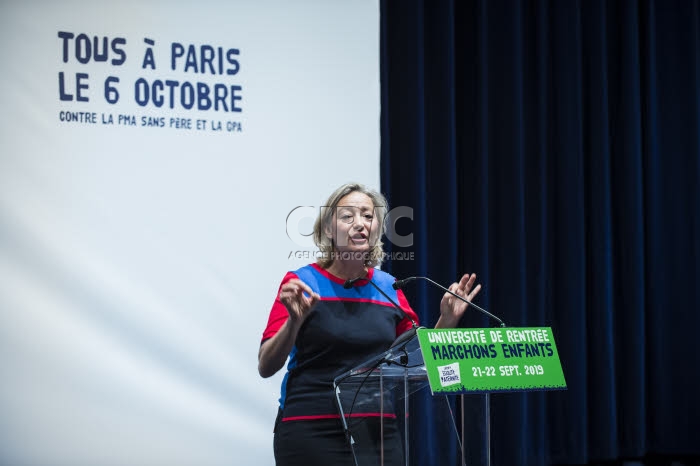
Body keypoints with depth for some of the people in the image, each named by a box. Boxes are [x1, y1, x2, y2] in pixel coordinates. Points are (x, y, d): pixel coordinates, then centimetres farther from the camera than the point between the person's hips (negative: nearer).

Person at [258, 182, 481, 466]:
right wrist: (295, 320, -24)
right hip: (311, 432, -4)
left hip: (380, 431, 4)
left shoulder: (390, 288, 9)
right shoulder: (302, 283, -3)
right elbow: (266, 366, -8)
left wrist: (447, 321, 1)